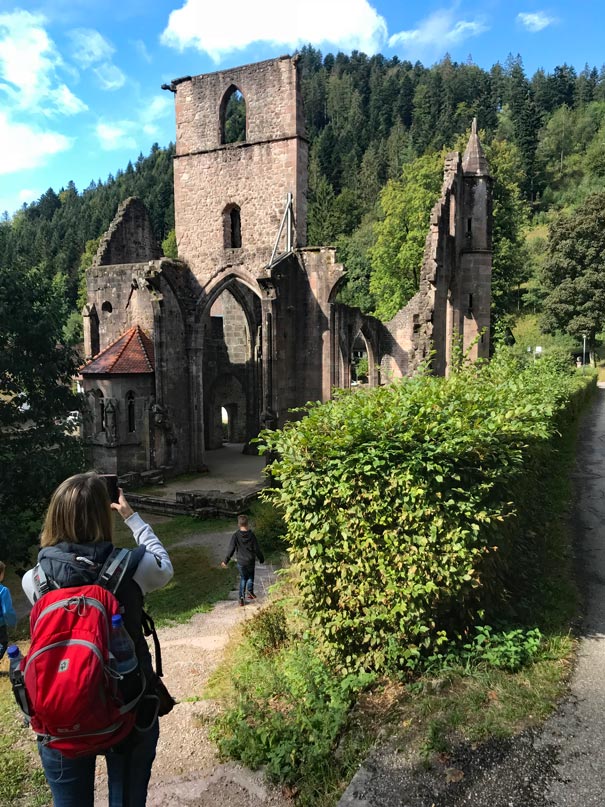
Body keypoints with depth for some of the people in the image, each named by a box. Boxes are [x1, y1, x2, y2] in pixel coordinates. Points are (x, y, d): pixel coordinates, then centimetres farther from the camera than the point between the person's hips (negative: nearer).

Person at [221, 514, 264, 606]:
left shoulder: (235, 535, -12)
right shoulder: (251, 535, -11)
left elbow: (231, 549, -10)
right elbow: (257, 549, -5)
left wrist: (225, 561, 0)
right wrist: (261, 558, 9)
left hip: (240, 561, 0)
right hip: (250, 561, 0)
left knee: (243, 578, 17)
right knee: (250, 576, 26)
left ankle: (241, 598, 13)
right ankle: (249, 591, 9)